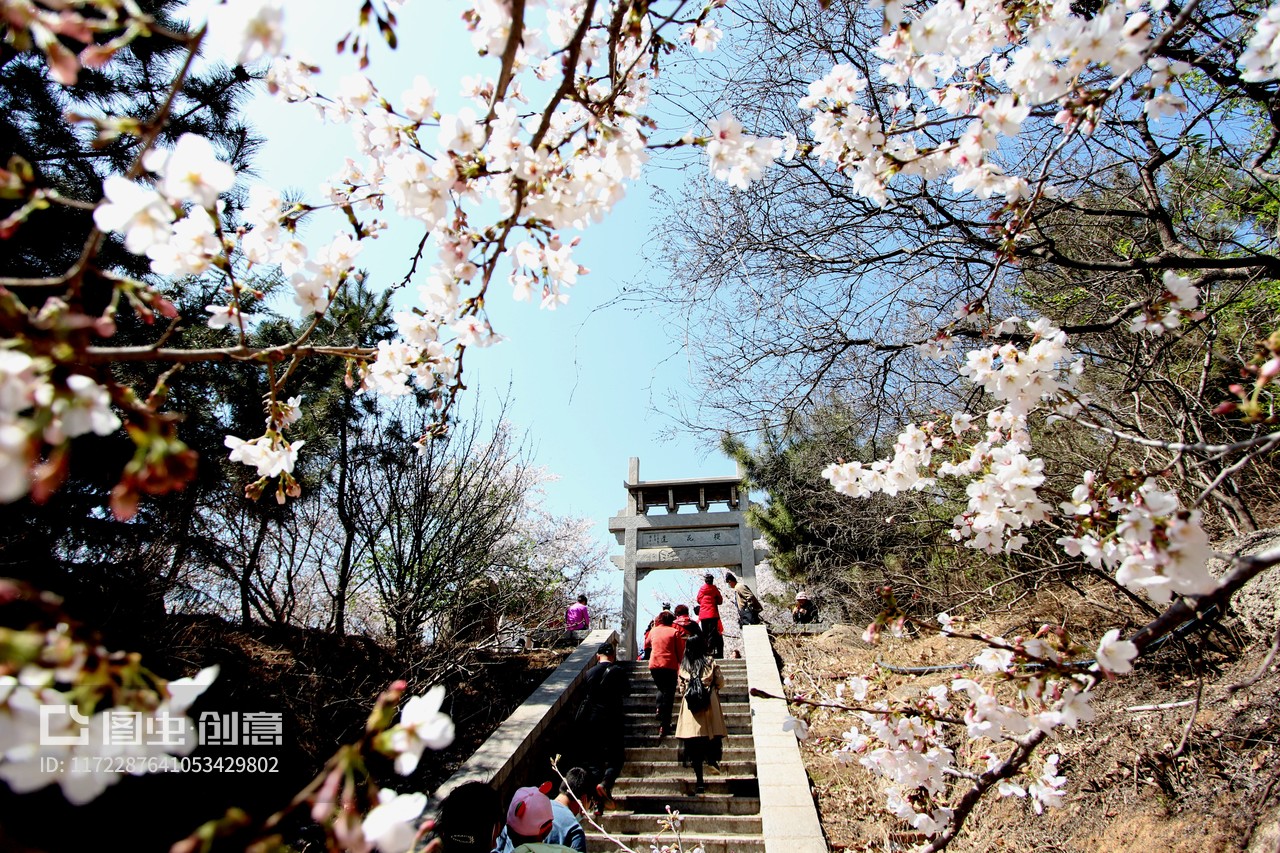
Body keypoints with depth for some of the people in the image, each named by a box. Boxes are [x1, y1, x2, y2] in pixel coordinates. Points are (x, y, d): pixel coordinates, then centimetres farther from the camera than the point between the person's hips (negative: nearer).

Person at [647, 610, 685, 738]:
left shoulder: (653, 630, 8)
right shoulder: (674, 632, -2)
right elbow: (680, 652, 0)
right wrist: (681, 666, 12)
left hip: (654, 665, 3)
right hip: (669, 666, -3)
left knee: (661, 689, 28)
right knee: (668, 695, 3)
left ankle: (659, 709, 7)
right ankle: (664, 726, -1)